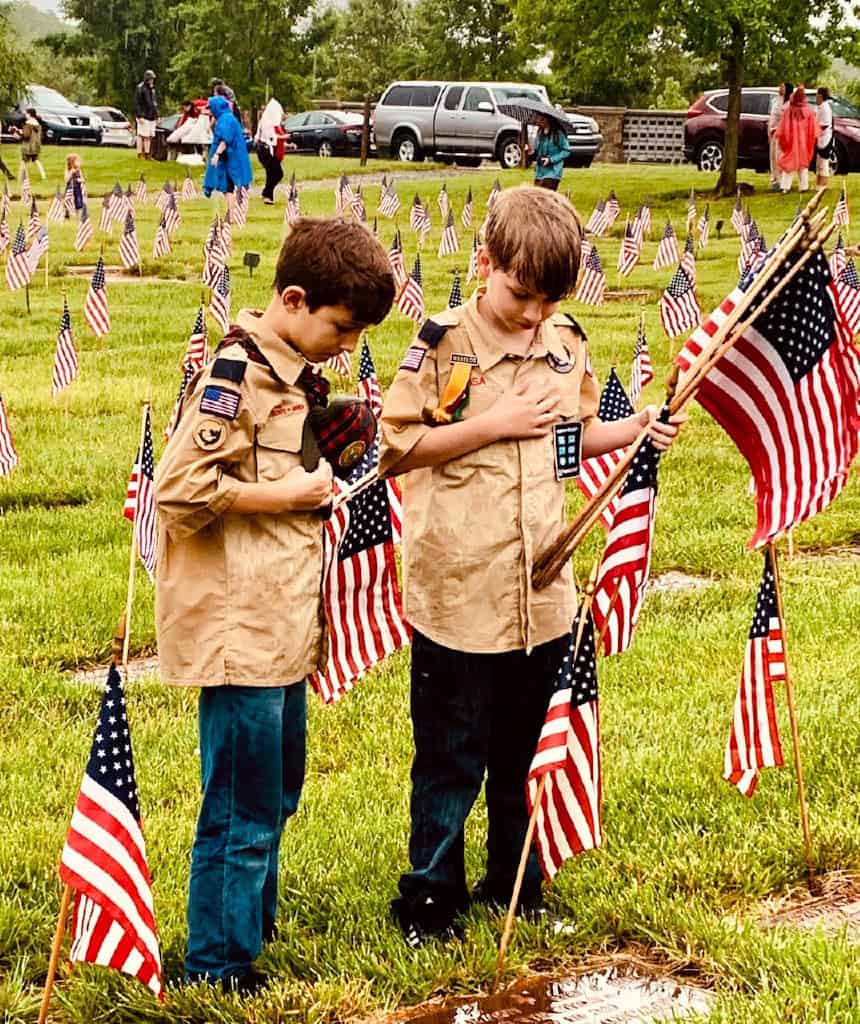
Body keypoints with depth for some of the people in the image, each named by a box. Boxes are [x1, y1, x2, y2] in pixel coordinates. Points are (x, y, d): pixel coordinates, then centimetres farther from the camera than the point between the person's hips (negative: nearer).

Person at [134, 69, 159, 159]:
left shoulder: (152, 89, 18)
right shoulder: (140, 88, -8)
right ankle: (140, 154, -5)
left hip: (151, 117, 8)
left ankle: (147, 154, 12)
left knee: (149, 136, 8)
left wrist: (156, 115, 20)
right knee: (142, 135, -7)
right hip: (144, 117, -8)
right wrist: (140, 116, -19)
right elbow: (137, 103, -12)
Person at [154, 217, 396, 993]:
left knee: (275, 797, 19)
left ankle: (254, 926, 33)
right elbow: (182, 491, -22)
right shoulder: (236, 373, -16)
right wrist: (292, 495, -16)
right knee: (242, 811, -1)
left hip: (283, 623, 10)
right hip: (241, 627, -10)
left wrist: (324, 476, 10)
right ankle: (218, 965, 11)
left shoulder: (295, 373, 14)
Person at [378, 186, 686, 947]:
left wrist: (637, 428, -1)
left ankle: (515, 884, 34)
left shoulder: (566, 345, 4)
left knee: (520, 752, 19)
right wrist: (493, 424, -18)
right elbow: (396, 450, -12)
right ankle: (431, 898, 20)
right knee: (450, 759, 6)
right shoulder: (443, 344, -11)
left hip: (540, 591, 5)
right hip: (457, 592, -5)